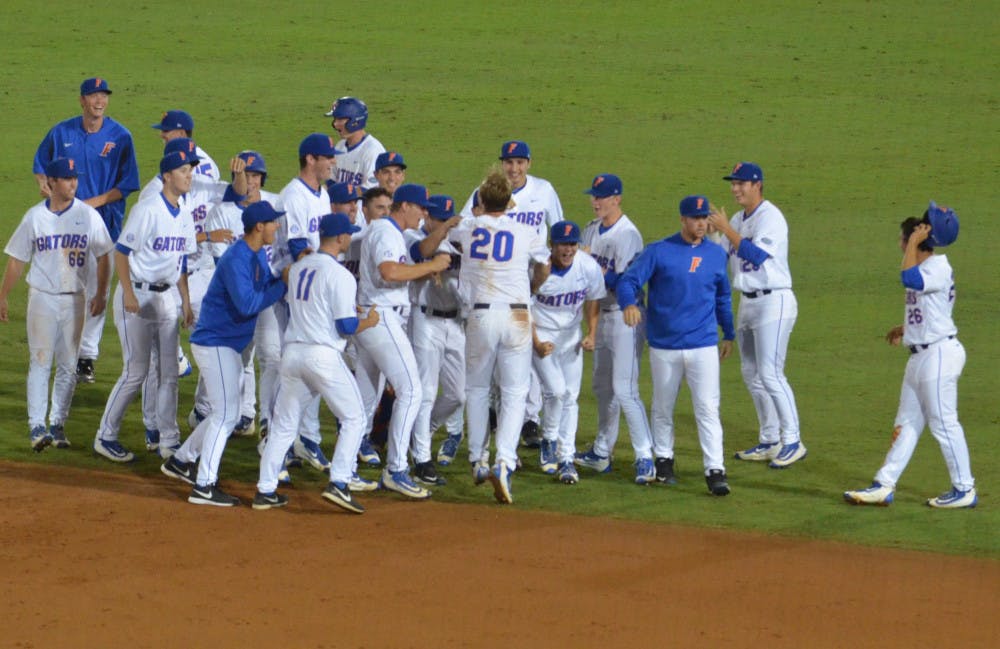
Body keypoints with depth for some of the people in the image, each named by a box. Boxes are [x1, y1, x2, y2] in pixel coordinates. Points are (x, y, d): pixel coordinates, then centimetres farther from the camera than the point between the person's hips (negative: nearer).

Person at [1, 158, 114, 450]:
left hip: (74, 300, 2)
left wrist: (101, 294, -3)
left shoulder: (88, 216, 2)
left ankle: (58, 425, 11)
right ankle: (37, 426, -9)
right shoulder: (35, 217, 0)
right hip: (42, 297, -2)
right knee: (40, 361, -7)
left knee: (68, 365, 4)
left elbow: (103, 257, 6)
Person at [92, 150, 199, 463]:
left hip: (165, 296, 7)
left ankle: (169, 440, 14)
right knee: (136, 372, -6)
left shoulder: (184, 216, 9)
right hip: (137, 296, -7)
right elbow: (121, 251, -15)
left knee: (169, 372, 7)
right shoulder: (147, 210, -15)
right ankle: (105, 437, 6)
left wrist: (186, 300, 12)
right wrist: (129, 293, -21)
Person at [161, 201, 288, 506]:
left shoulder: (259, 256, 9)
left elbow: (266, 288, 10)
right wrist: (283, 284, -22)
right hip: (214, 342, -10)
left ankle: (181, 460, 30)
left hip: (231, 346, 10)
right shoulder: (236, 259, -22)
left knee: (229, 413, 18)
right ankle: (204, 486, -9)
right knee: (225, 413, -10)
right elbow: (247, 304, -28)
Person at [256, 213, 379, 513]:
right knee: (353, 418, 7)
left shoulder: (297, 268, 10)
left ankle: (265, 490, 12)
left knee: (284, 424, 14)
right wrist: (369, 321, 8)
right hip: (324, 354, -6)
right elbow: (346, 327, -12)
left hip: (292, 353, 6)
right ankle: (339, 483, -6)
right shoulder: (339, 275, -11)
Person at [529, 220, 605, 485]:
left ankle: (566, 459, 8)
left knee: (570, 397, 1)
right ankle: (549, 442, 10)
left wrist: (591, 334, -6)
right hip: (541, 334, -3)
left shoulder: (589, 267, -13)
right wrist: (536, 343, -16)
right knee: (556, 391, -16)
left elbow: (592, 302, 4)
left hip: (571, 336, 3)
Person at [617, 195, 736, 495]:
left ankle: (715, 470, -11)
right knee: (663, 407, 12)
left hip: (703, 346, 1)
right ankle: (663, 459, 30)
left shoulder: (716, 254, 7)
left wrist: (728, 335, 21)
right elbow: (629, 280, -11)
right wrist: (629, 303, -33)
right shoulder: (658, 251, -3)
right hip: (664, 345, -1)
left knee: (707, 408, -8)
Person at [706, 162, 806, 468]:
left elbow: (756, 255, -24)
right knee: (752, 374, 11)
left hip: (773, 302, -9)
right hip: (748, 302, 9)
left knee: (770, 374, -13)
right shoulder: (738, 220, 13)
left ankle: (792, 441, -8)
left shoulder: (770, 217, -13)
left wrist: (726, 229, -22)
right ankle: (770, 441, 18)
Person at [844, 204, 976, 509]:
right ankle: (884, 486, 12)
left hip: (939, 354, -10)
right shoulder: (926, 270, 14)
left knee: (943, 423, -4)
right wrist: (905, 328, 23)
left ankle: (965, 490, 4)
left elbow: (910, 279, -36)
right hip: (920, 355, 10)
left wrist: (914, 242, -26)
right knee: (906, 422, 10)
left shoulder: (938, 268, -16)